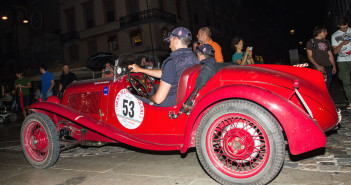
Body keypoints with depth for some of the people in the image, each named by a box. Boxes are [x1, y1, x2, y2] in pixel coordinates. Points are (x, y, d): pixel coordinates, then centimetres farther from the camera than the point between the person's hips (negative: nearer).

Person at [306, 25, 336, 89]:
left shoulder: (326, 42, 17)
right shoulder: (311, 42, 1)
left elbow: (330, 55, 19)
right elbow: (310, 56, -3)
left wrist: (334, 66, 10)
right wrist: (317, 66, -15)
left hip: (328, 67, 5)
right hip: (319, 68, -5)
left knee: (327, 86, 3)